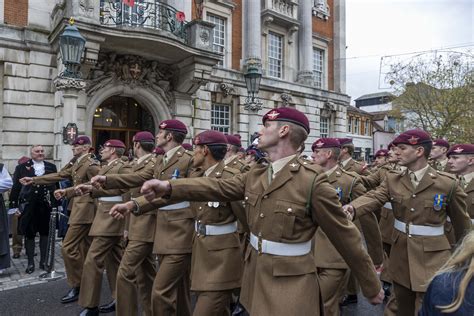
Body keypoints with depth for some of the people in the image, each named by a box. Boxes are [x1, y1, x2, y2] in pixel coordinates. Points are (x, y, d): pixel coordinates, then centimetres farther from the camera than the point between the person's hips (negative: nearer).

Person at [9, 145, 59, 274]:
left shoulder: (51, 167, 7)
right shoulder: (21, 167, 2)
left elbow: (56, 185, 7)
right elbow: (15, 188, 0)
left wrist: (57, 204, 3)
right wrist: (14, 206, -6)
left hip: (46, 206, 1)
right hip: (28, 206, -1)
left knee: (45, 233, 9)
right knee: (29, 235, 7)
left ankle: (43, 260, 21)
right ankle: (30, 262, 19)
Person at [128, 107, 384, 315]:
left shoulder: (313, 181, -19)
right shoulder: (255, 175, 2)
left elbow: (345, 237, -12)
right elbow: (217, 187, -5)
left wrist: (372, 287, -2)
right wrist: (169, 186, -17)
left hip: (291, 286, -6)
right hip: (255, 277, 7)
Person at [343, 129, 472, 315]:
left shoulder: (447, 183, -10)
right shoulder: (392, 179, -1)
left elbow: (461, 224, 1)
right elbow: (374, 197, -20)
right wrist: (352, 207, -42)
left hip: (432, 258, -4)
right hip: (400, 254, 4)